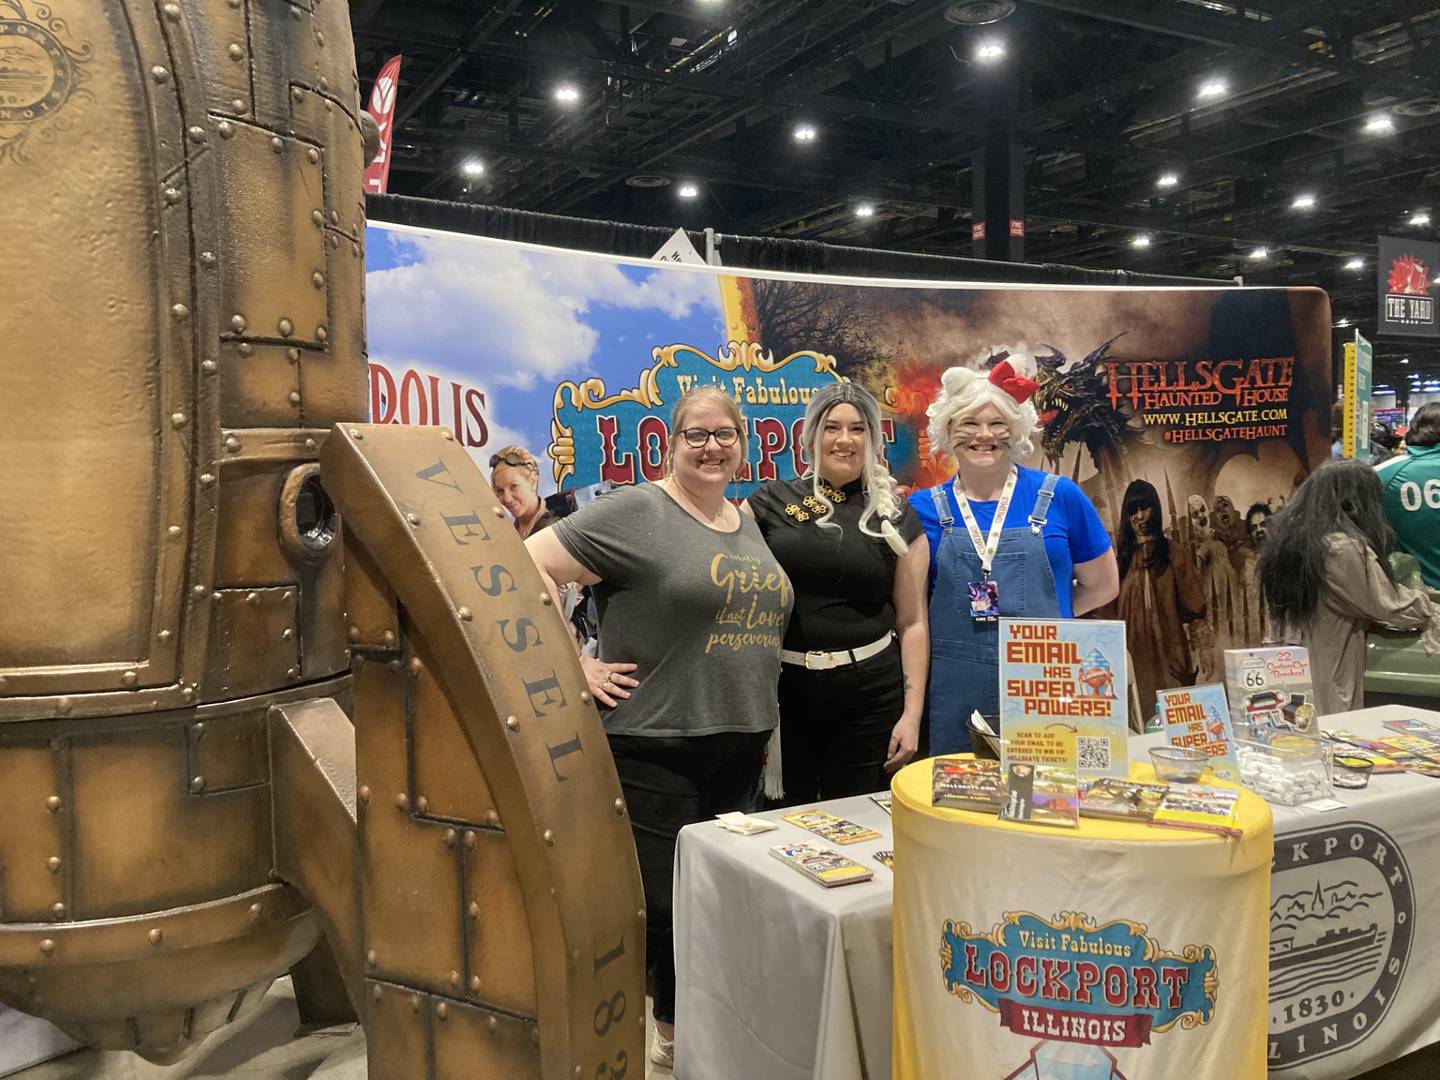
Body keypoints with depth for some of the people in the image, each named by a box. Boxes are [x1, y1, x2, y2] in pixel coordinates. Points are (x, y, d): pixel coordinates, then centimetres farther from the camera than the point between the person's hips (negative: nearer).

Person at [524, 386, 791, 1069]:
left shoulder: (751, 525, 13)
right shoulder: (635, 512, -11)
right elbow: (528, 567, -17)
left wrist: (760, 721, 13)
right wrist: (577, 665, -18)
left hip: (741, 748, 7)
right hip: (654, 749, -7)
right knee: (658, 901, -1)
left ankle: (677, 1031, 37)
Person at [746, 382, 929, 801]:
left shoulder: (896, 517, 5)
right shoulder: (772, 501, 3)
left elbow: (912, 622, 4)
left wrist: (912, 713, -1)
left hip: (869, 694, 0)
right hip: (784, 689, 0)